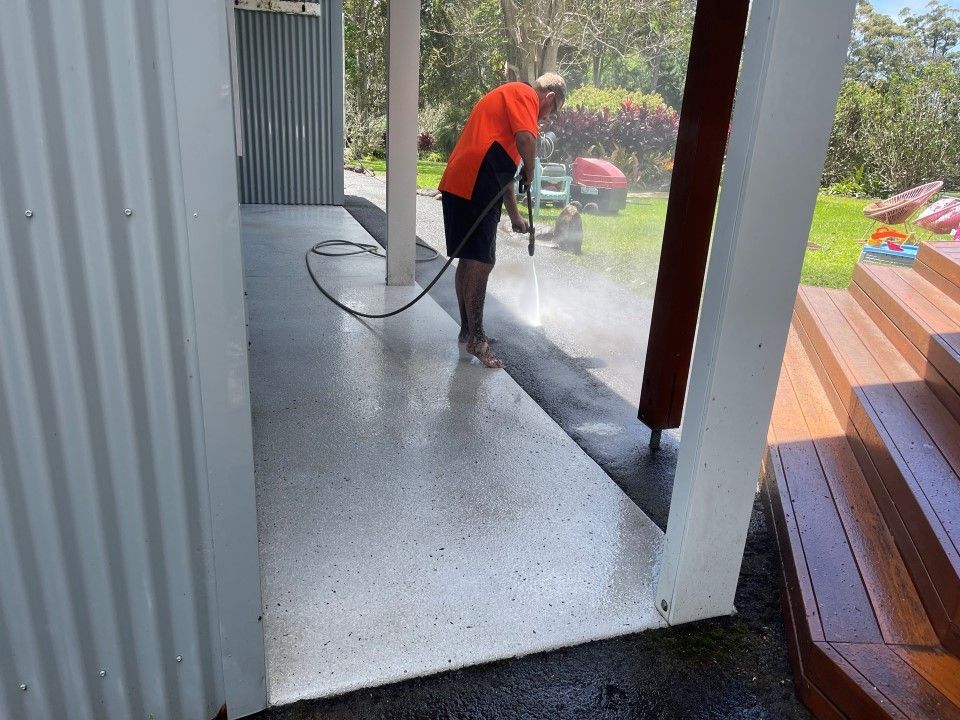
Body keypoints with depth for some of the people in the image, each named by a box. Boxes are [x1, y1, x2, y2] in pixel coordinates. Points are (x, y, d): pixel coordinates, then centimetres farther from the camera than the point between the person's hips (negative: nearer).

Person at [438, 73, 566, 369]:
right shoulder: (524, 93, 0)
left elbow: (502, 171, 31)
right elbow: (526, 139, -20)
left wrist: (515, 216, 33)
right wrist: (530, 172, -1)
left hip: (461, 184, 10)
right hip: (475, 188, -10)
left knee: (470, 260, 15)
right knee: (481, 262, -8)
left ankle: (468, 330, 24)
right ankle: (476, 338, -4)